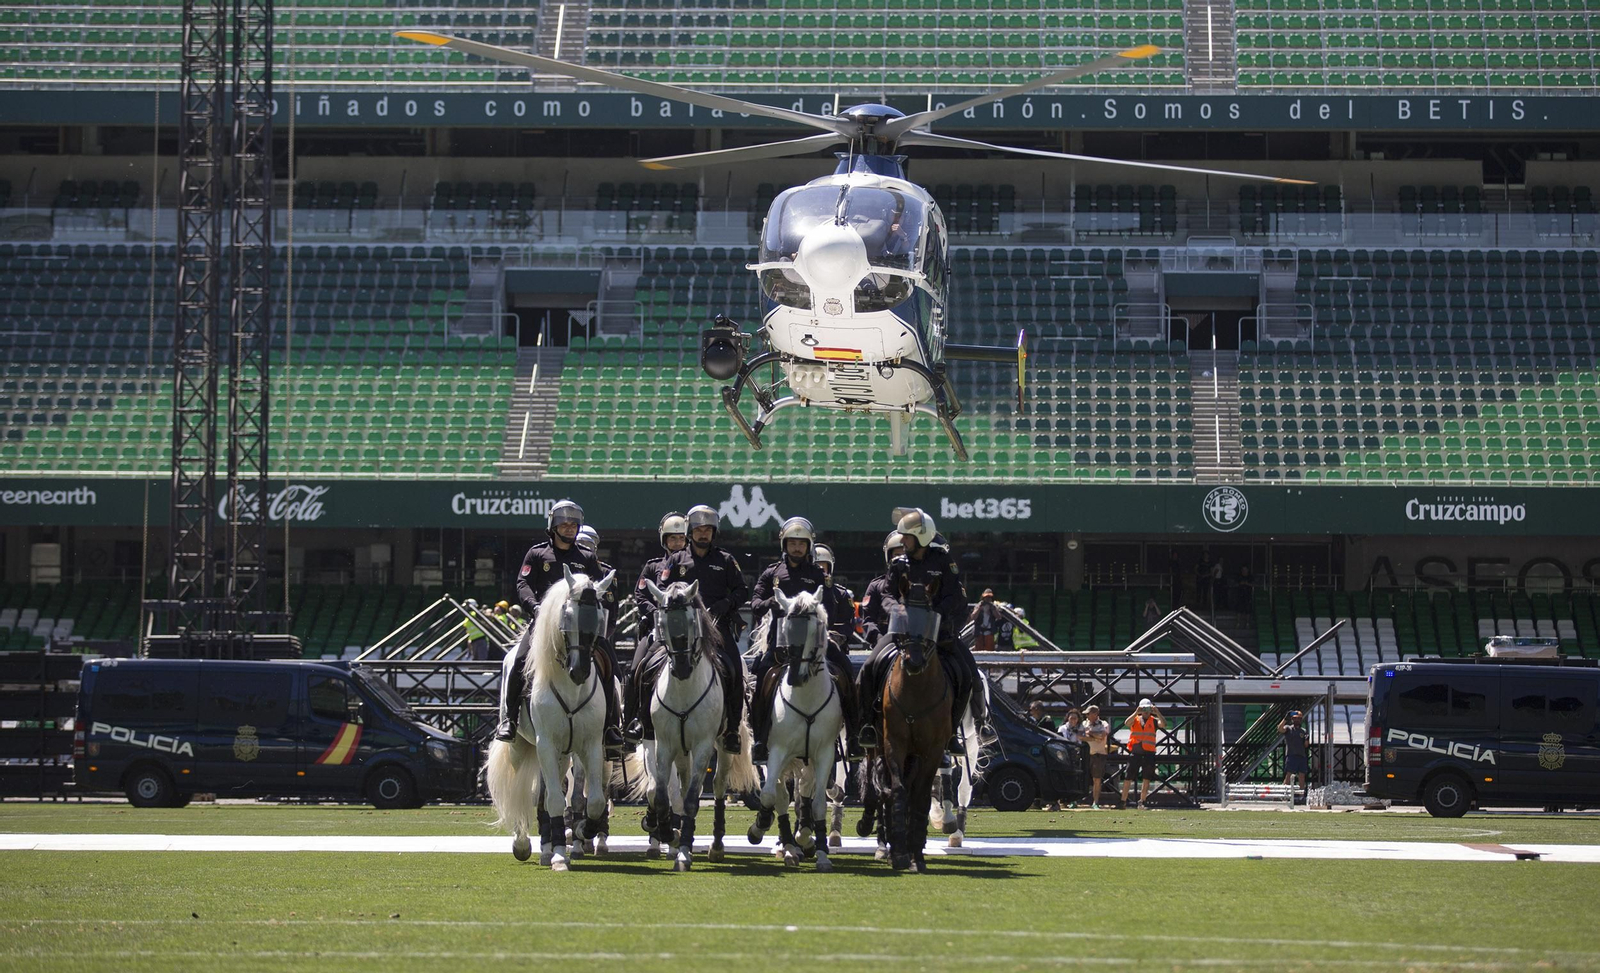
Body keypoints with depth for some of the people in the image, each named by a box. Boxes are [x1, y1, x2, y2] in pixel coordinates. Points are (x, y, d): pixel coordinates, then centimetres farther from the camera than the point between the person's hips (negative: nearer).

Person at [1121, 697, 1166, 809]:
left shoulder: (1154, 721, 7)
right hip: (1135, 752, 0)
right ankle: (1123, 801, 4)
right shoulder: (1135, 719, 8)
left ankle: (1142, 801, 10)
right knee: (1128, 778, -1)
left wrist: (1157, 713, -19)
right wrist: (1136, 712, -21)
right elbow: (1126, 723, -13)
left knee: (1146, 779, 1)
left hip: (1149, 752, 0)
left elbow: (1164, 724, -12)